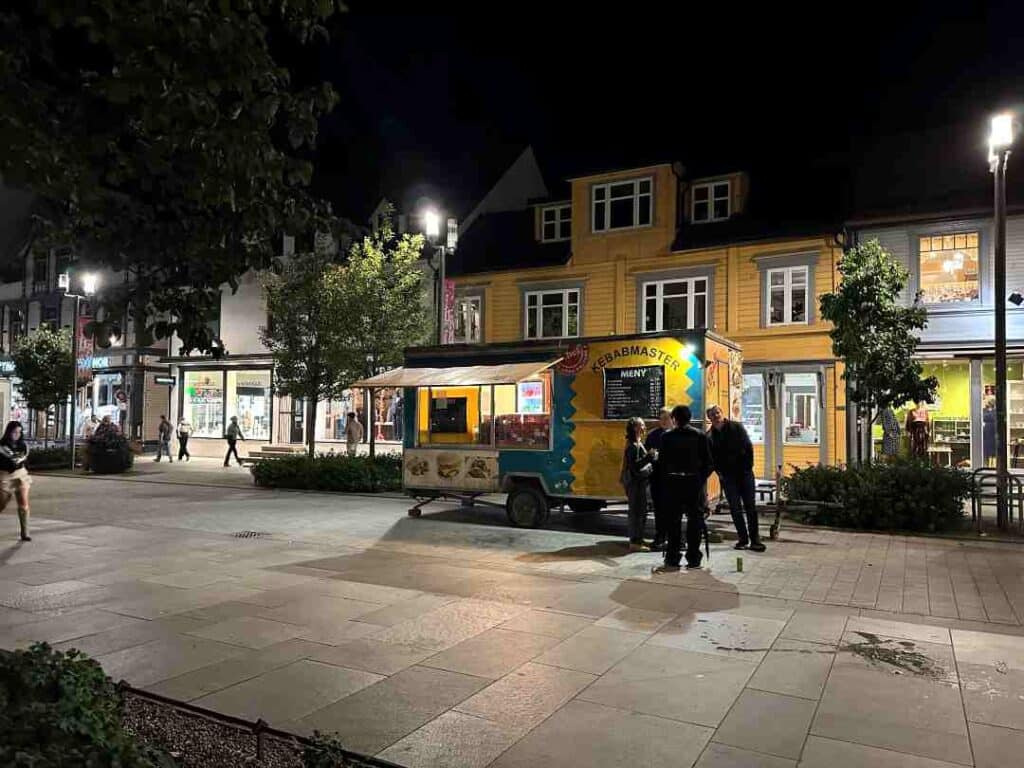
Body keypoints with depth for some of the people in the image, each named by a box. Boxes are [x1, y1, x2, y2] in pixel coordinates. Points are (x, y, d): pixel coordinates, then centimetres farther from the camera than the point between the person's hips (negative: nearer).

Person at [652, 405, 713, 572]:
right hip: (694, 482, 1)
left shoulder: (667, 436, -2)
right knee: (695, 520, 8)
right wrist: (702, 478, 10)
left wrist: (666, 479, 9)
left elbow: (661, 462, -2)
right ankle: (693, 559, 10)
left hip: (673, 483, 0)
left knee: (673, 521, 5)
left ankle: (672, 560, 6)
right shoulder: (701, 436, 1)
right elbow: (708, 462, 0)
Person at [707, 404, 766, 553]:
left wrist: (749, 466, -6)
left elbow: (748, 447, 0)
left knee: (750, 506, -1)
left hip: (744, 472, -1)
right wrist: (720, 473, -4)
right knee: (735, 508, 3)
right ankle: (742, 538, 12)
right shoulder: (710, 436, 1)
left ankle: (754, 539, 4)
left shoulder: (736, 427, -1)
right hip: (727, 476, 1)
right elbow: (711, 458, 5)